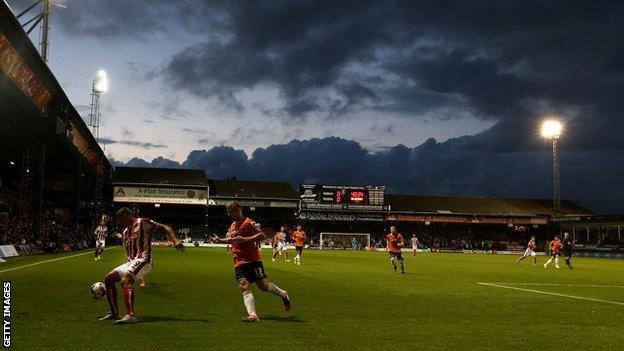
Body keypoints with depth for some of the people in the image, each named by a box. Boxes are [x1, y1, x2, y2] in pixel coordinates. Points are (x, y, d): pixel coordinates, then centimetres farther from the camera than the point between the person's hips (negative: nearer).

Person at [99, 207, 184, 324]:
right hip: (131, 261, 9)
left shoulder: (142, 222, -3)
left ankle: (130, 316, -40)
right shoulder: (125, 232, 22)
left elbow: (165, 227, -9)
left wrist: (175, 241, -23)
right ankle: (114, 313, 15)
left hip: (143, 260, -9)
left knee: (125, 280, -30)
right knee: (109, 278, 8)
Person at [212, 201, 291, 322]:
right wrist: (219, 240, 17)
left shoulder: (248, 222, -9)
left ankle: (283, 295, 25)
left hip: (253, 261, -6)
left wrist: (246, 239, -24)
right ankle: (252, 315, -20)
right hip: (239, 263, 6)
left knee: (263, 286, -2)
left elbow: (262, 236, -16)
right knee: (244, 287, -11)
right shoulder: (232, 226, 16)